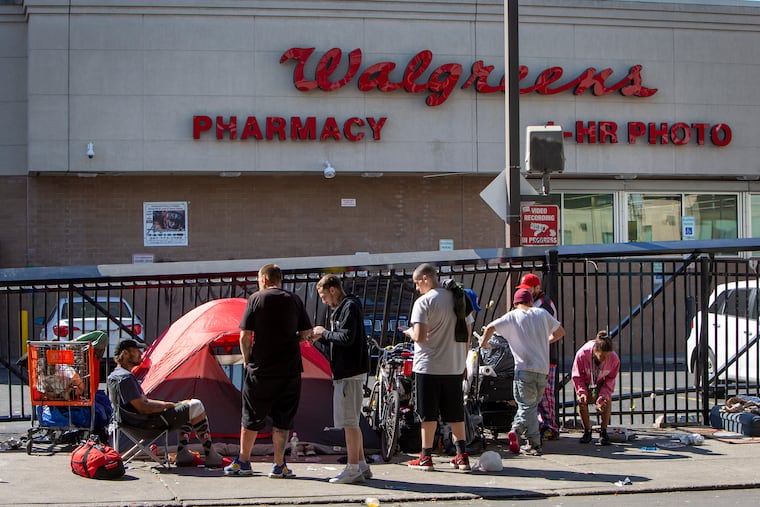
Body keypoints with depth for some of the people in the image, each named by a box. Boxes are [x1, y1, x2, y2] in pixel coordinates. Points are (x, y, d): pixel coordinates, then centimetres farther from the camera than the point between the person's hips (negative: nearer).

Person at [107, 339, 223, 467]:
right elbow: (142, 408, -23)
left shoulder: (115, 376, 14)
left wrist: (168, 404, 9)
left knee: (187, 405, 22)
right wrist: (167, 405, -10)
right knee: (196, 406, -7)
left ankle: (182, 453, 13)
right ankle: (210, 455, -1)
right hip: (149, 423, -11)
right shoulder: (125, 378, -21)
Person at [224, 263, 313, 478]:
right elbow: (306, 334, 6)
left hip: (260, 370, -1)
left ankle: (242, 462, 19)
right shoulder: (294, 300, 4)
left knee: (251, 418, 10)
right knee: (283, 420, 9)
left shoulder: (256, 299, -3)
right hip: (290, 370, 2)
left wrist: (247, 361, 8)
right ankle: (279, 465, 10)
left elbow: (245, 335, -5)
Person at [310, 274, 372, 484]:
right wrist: (321, 337, 5)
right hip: (344, 371, 10)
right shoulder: (338, 309, 20)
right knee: (351, 422, 13)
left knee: (349, 421, -8)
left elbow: (346, 338, -22)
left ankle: (353, 469, -5)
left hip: (351, 372, -10)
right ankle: (361, 466, 18)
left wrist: (324, 333, -9)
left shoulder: (350, 307, -12)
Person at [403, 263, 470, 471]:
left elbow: (420, 336, -20)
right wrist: (462, 360, 20)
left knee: (428, 413, 2)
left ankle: (426, 457, 7)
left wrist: (409, 332, 2)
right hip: (454, 367, 5)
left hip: (428, 366, -5)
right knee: (455, 413, 12)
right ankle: (462, 455, 12)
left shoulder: (423, 302, -12)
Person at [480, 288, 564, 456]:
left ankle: (534, 444, -8)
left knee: (527, 405, 1)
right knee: (532, 404, 13)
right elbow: (560, 332, 22)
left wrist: (484, 342, 8)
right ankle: (517, 429, -2)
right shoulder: (542, 313, 12)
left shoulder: (512, 316, 3)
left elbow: (490, 327, -10)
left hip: (525, 368, -2)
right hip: (543, 369, 3)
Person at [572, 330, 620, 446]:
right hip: (585, 381, 0)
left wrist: (603, 396, -29)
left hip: (602, 382, 0)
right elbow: (577, 376, -19)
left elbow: (610, 380, -18)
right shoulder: (582, 354, -38)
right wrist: (582, 392, -30)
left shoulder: (614, 358, -35)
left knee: (607, 400, -20)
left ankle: (603, 432, -8)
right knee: (581, 401, -17)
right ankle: (587, 432, -1)